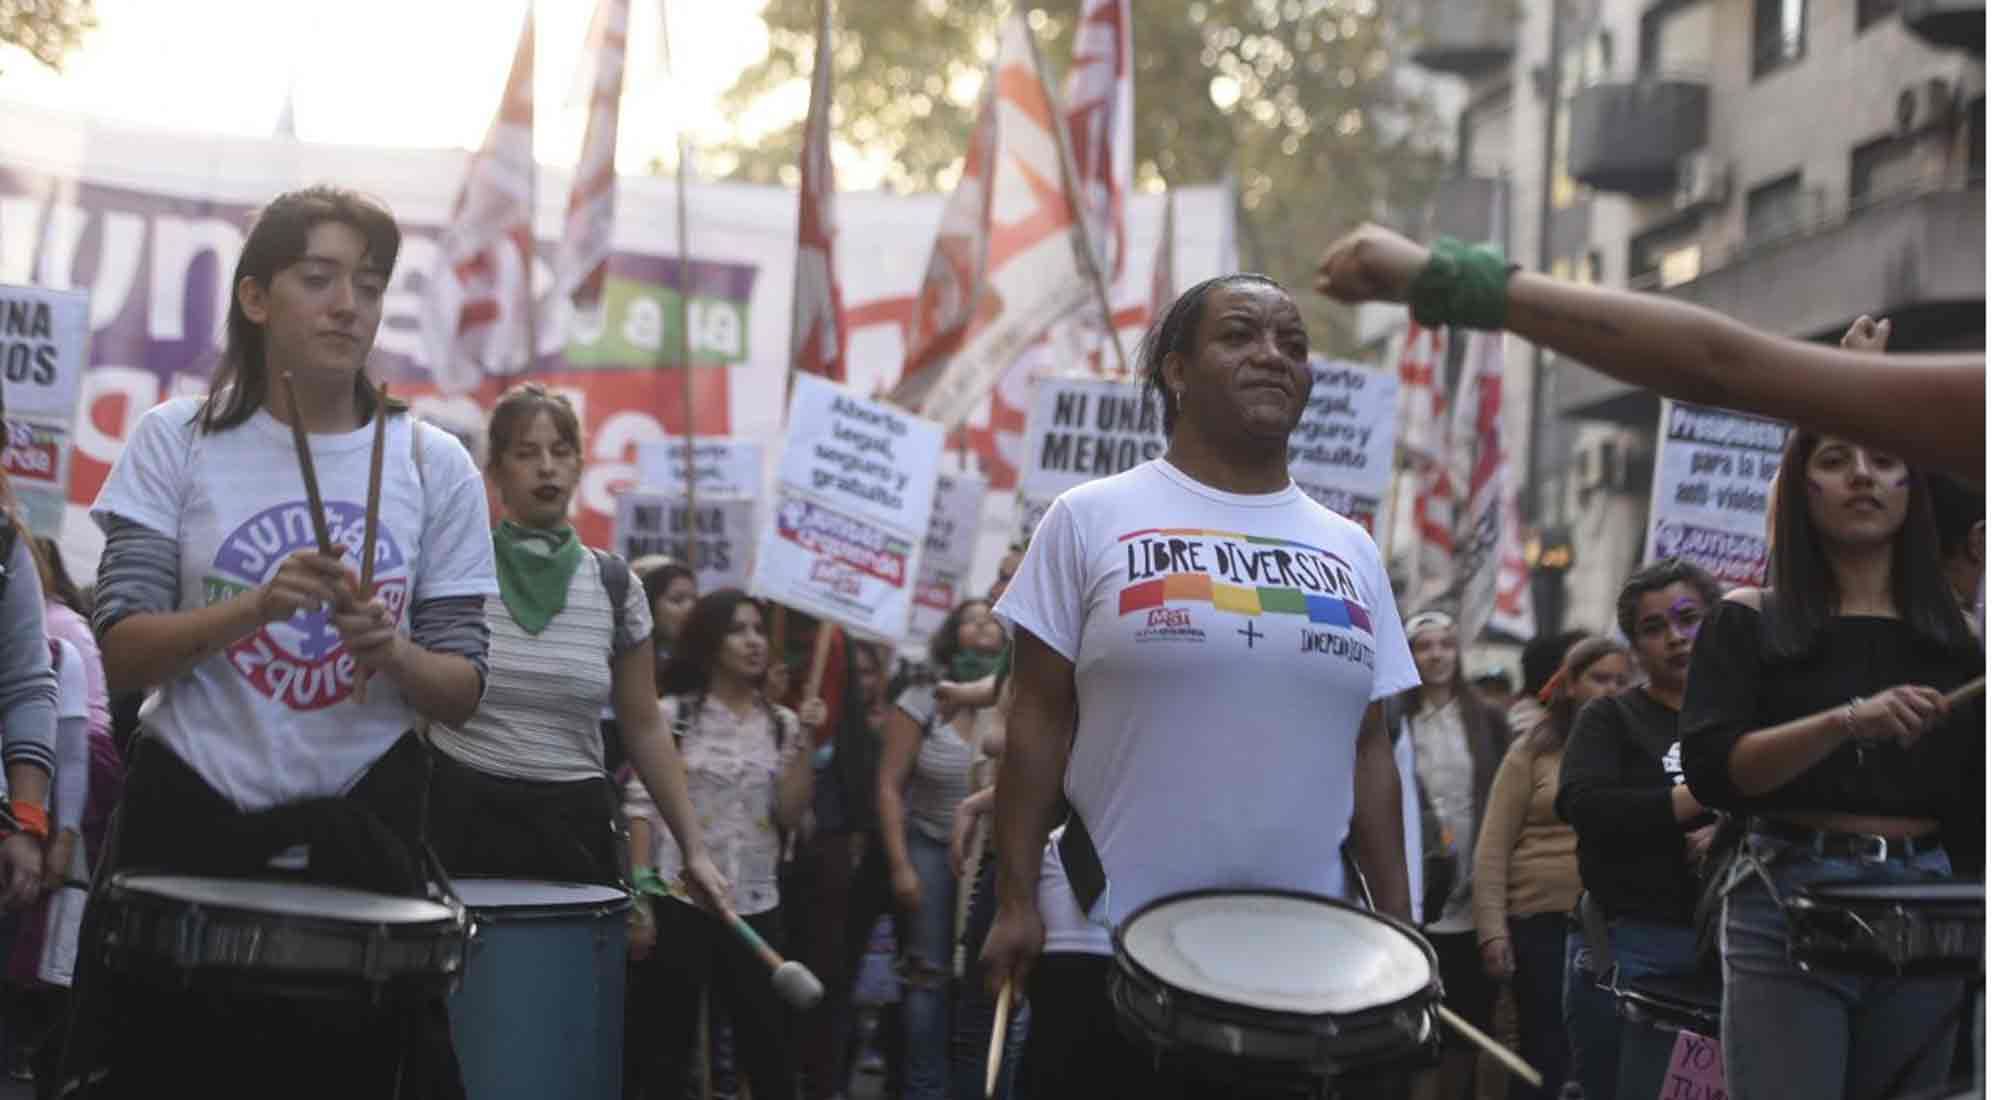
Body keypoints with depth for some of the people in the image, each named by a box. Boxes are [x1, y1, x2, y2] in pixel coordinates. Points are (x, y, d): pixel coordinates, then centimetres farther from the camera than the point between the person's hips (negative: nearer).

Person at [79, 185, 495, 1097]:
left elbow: (462, 695, 2)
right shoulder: (178, 441, 0)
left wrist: (392, 653, -19)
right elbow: (122, 654, -5)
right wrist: (256, 605, -21)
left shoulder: (435, 468, 1)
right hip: (189, 817, -1)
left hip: (363, 827, 1)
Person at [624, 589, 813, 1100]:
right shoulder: (672, 715, -2)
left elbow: (788, 814, 3)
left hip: (755, 904, 3)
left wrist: (804, 744, -9)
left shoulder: (781, 723, 10)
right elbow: (640, 807, -5)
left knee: (768, 1043, 4)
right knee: (665, 1044, 1)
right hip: (681, 900, -3)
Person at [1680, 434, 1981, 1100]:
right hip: (1788, 902, -3)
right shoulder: (1749, 622, 4)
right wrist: (1848, 721, -22)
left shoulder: (1957, 633, 11)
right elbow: (1711, 770, -10)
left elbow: (1977, 801, 8)